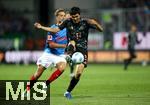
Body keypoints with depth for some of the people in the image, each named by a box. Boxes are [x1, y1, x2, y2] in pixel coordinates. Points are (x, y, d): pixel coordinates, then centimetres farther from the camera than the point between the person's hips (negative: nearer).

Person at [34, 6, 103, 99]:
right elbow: (56, 30, 4)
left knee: (78, 73, -8)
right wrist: (41, 27, -1)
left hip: (82, 49, -1)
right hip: (72, 48, 1)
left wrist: (95, 23, -28)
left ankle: (68, 92, 7)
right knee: (72, 42, -37)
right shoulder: (68, 22, 0)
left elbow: (101, 29, -7)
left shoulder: (85, 22, -5)